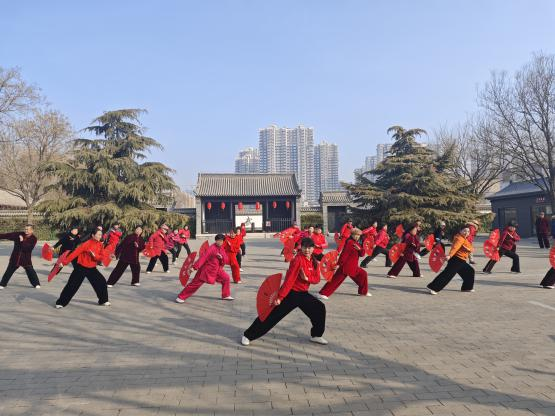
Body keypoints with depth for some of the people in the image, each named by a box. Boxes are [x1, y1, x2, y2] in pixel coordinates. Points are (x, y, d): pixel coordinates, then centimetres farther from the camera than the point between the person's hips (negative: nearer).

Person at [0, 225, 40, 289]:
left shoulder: (33, 239, -10)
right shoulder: (19, 234, -2)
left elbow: (29, 248, -22)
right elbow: (7, 235, -3)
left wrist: (22, 241, -27)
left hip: (26, 258, -3)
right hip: (15, 257, 3)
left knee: (30, 271, -4)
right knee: (9, 271, 10)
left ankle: (36, 284, 8)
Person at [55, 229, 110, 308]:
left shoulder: (101, 245, -1)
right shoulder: (87, 243, -18)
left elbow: (102, 257, -4)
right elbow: (75, 252, -19)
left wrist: (95, 255, -24)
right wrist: (65, 262, -19)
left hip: (92, 268, 5)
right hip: (81, 268, -5)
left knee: (102, 282, 1)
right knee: (72, 285, -4)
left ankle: (103, 301, 18)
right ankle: (61, 303, 9)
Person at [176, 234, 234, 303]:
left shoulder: (222, 249, 4)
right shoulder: (212, 248, -19)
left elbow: (226, 260, 7)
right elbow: (203, 257, -27)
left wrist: (221, 257, -17)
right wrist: (195, 267, -33)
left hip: (217, 269, 7)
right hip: (206, 269, -7)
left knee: (226, 278, 3)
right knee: (196, 283, -6)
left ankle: (226, 295, 18)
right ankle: (181, 297, 3)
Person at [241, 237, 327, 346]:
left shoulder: (314, 262, 4)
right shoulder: (298, 260, -21)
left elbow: (317, 279, 4)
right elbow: (289, 279, -26)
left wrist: (307, 278, -18)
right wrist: (280, 297, -28)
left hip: (303, 293, 8)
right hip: (291, 293, -8)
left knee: (320, 308, 6)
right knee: (273, 315, -7)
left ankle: (316, 336, 25)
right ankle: (248, 336, 3)